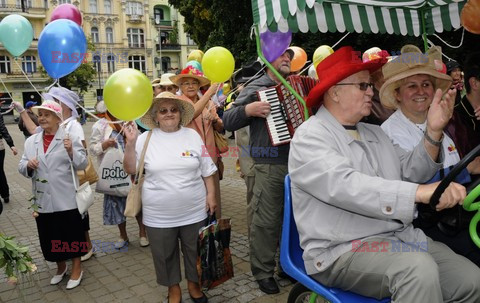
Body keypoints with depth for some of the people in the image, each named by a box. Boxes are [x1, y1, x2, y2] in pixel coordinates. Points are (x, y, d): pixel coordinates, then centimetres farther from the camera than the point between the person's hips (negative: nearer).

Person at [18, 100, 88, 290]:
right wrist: (28, 165, -11)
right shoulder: (31, 141, 8)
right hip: (42, 200, 4)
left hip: (66, 199, -4)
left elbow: (82, 164, -9)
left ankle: (76, 269, 28)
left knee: (71, 234, 7)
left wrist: (71, 151, -26)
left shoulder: (70, 138, -5)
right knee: (50, 237, 16)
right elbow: (22, 168, 11)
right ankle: (61, 267, 39)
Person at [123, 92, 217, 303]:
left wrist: (211, 194, 1)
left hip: (194, 211, 1)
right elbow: (131, 170, -2)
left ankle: (194, 284, 40)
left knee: (195, 251, 16)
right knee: (165, 254, 13)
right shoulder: (145, 139, -3)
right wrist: (130, 143, -13)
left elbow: (207, 170, 5)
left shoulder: (192, 136, 0)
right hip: (159, 215, -1)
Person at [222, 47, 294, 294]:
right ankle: (263, 272, 12)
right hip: (270, 165, -6)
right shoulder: (256, 88, 0)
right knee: (266, 220, -3)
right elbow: (228, 121, -5)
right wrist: (248, 110, -21)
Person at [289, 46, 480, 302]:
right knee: (419, 269, -31)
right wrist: (420, 192, -34)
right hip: (345, 250, -8)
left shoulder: (374, 133, 18)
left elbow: (411, 172, 13)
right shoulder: (309, 137, -10)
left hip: (402, 238, 8)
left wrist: (433, 132, -2)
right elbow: (346, 186, -26)